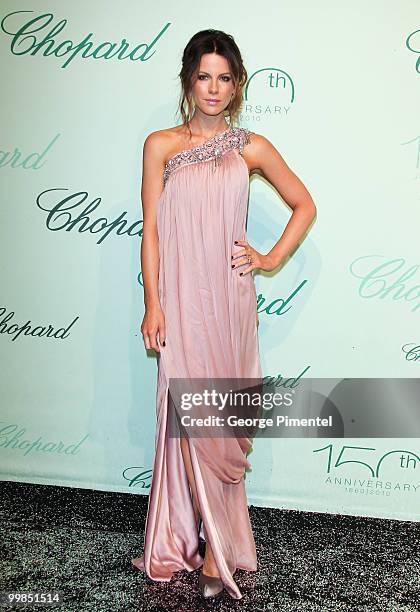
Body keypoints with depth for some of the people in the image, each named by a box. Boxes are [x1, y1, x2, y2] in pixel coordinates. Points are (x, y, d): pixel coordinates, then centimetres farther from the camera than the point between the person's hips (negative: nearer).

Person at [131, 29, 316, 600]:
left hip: (229, 298, 0)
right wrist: (152, 304, -4)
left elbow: (304, 204, 15)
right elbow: (150, 229, 2)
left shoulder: (251, 147, 6)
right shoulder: (160, 145, 5)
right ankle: (220, 546, 17)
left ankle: (216, 546, 20)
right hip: (180, 298, 0)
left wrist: (272, 258, 4)